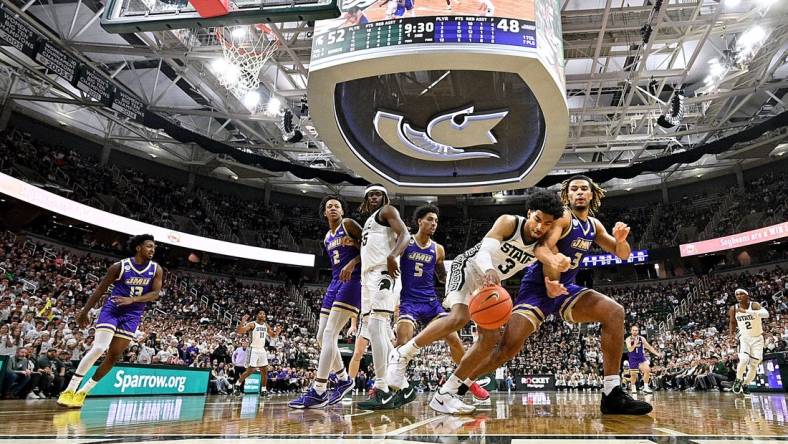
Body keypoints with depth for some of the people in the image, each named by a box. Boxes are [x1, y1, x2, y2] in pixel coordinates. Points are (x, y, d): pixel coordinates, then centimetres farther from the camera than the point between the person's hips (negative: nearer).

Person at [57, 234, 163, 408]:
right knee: (99, 348, -21)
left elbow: (155, 294, -7)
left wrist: (132, 299, -22)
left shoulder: (156, 270, -3)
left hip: (132, 316, 3)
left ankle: (83, 392, 20)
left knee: (114, 356, 4)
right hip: (111, 310, -3)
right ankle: (69, 390, -7)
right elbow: (100, 289, -1)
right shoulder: (120, 266, -10)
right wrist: (84, 312, 3)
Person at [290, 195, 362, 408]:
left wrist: (352, 263, -21)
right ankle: (344, 379, 22)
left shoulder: (348, 224, -1)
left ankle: (318, 392, -18)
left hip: (352, 281, -9)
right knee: (321, 337, 6)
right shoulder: (327, 239, 21)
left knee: (329, 333, -18)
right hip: (335, 283, 9)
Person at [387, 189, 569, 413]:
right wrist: (488, 270, -58)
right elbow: (484, 248, -34)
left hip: (491, 283, 7)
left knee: (490, 338, -4)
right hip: (467, 268, -7)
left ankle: (445, 394, 2)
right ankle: (402, 354, -16)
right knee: (459, 317, -31)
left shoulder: (541, 246, -8)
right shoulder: (509, 222, -21)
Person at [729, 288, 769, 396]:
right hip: (744, 338, 1)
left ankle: (745, 384, 28)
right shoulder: (733, 309, -7)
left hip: (757, 338, -1)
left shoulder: (754, 305, -18)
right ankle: (738, 380, 0)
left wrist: (746, 311, -45)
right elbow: (732, 322, 12)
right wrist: (732, 333, 0)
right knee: (744, 359, -23)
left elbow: (766, 314, -40)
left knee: (754, 366, 4)